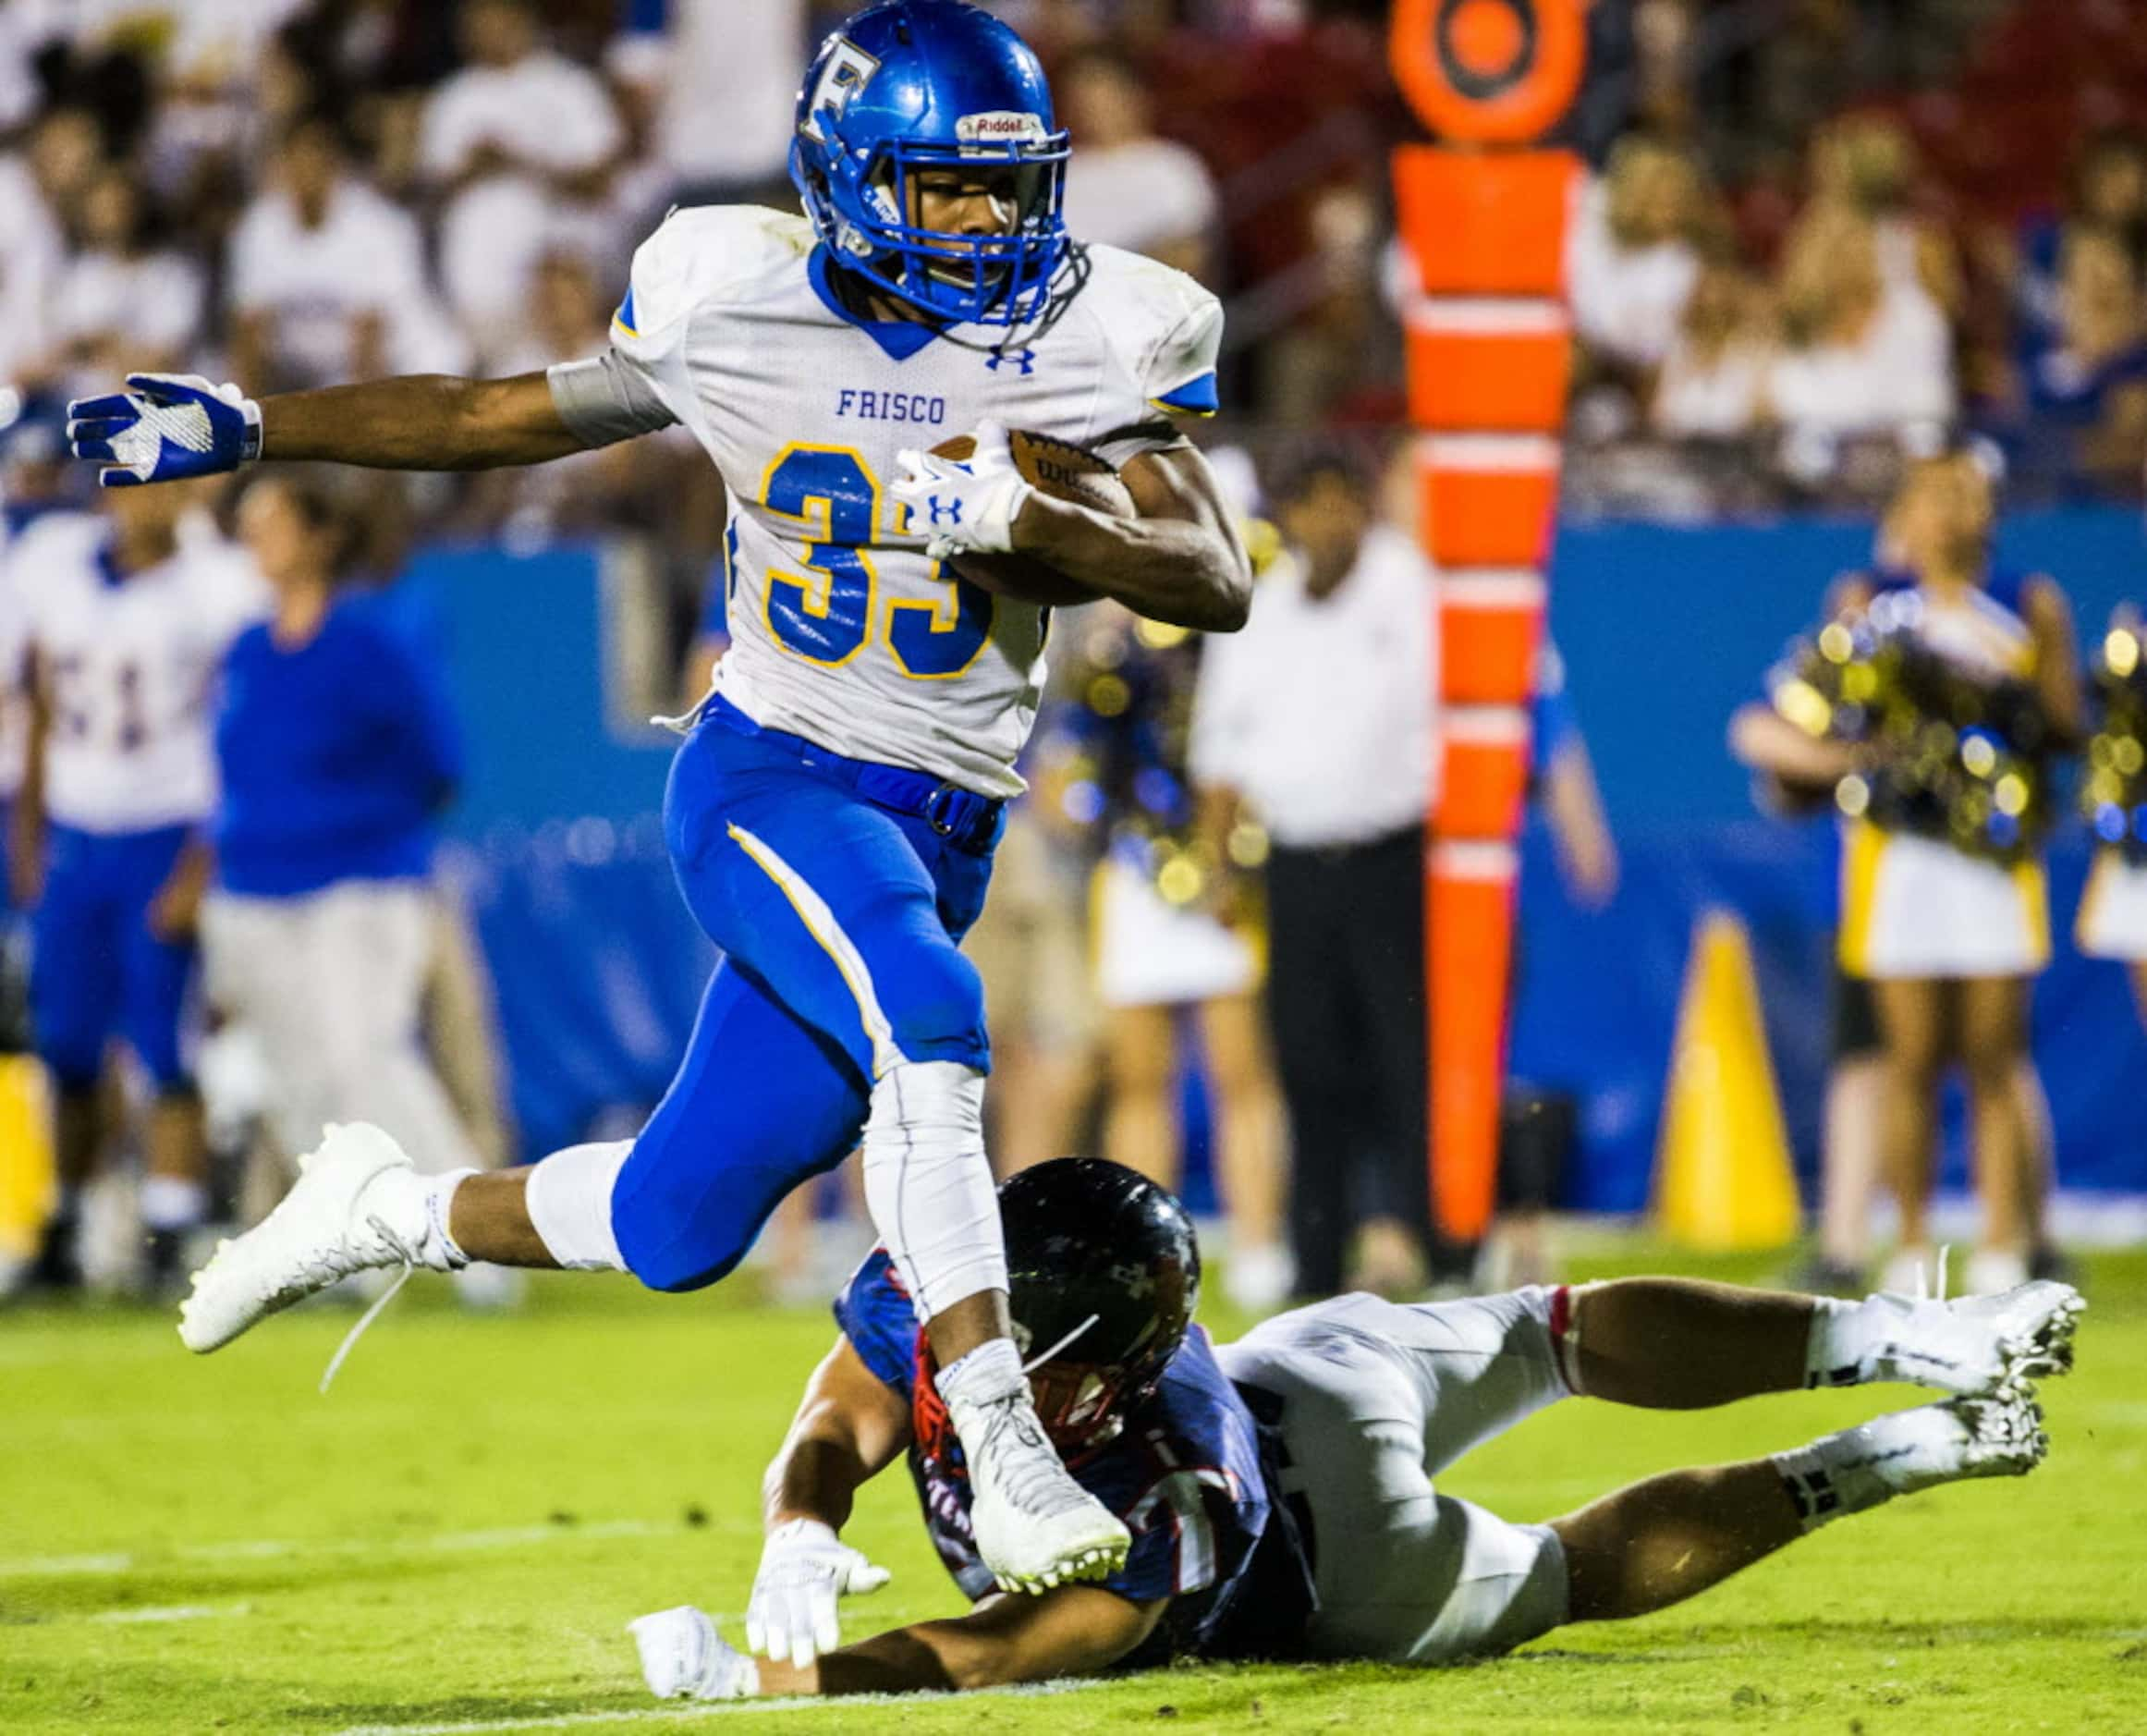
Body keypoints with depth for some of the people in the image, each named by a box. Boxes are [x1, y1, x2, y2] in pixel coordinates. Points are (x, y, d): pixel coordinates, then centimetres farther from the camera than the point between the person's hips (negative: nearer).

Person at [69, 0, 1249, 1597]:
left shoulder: (1091, 341, -4)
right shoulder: (734, 308, -3)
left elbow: (1218, 582, -10)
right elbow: (514, 420, 12)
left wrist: (1020, 517, -27)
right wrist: (244, 429, 12)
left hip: (937, 833, 3)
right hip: (768, 783, -3)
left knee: (677, 1229, 4)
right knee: (925, 1022, -34)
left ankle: (393, 1210, 33)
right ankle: (1001, 1443, -32)